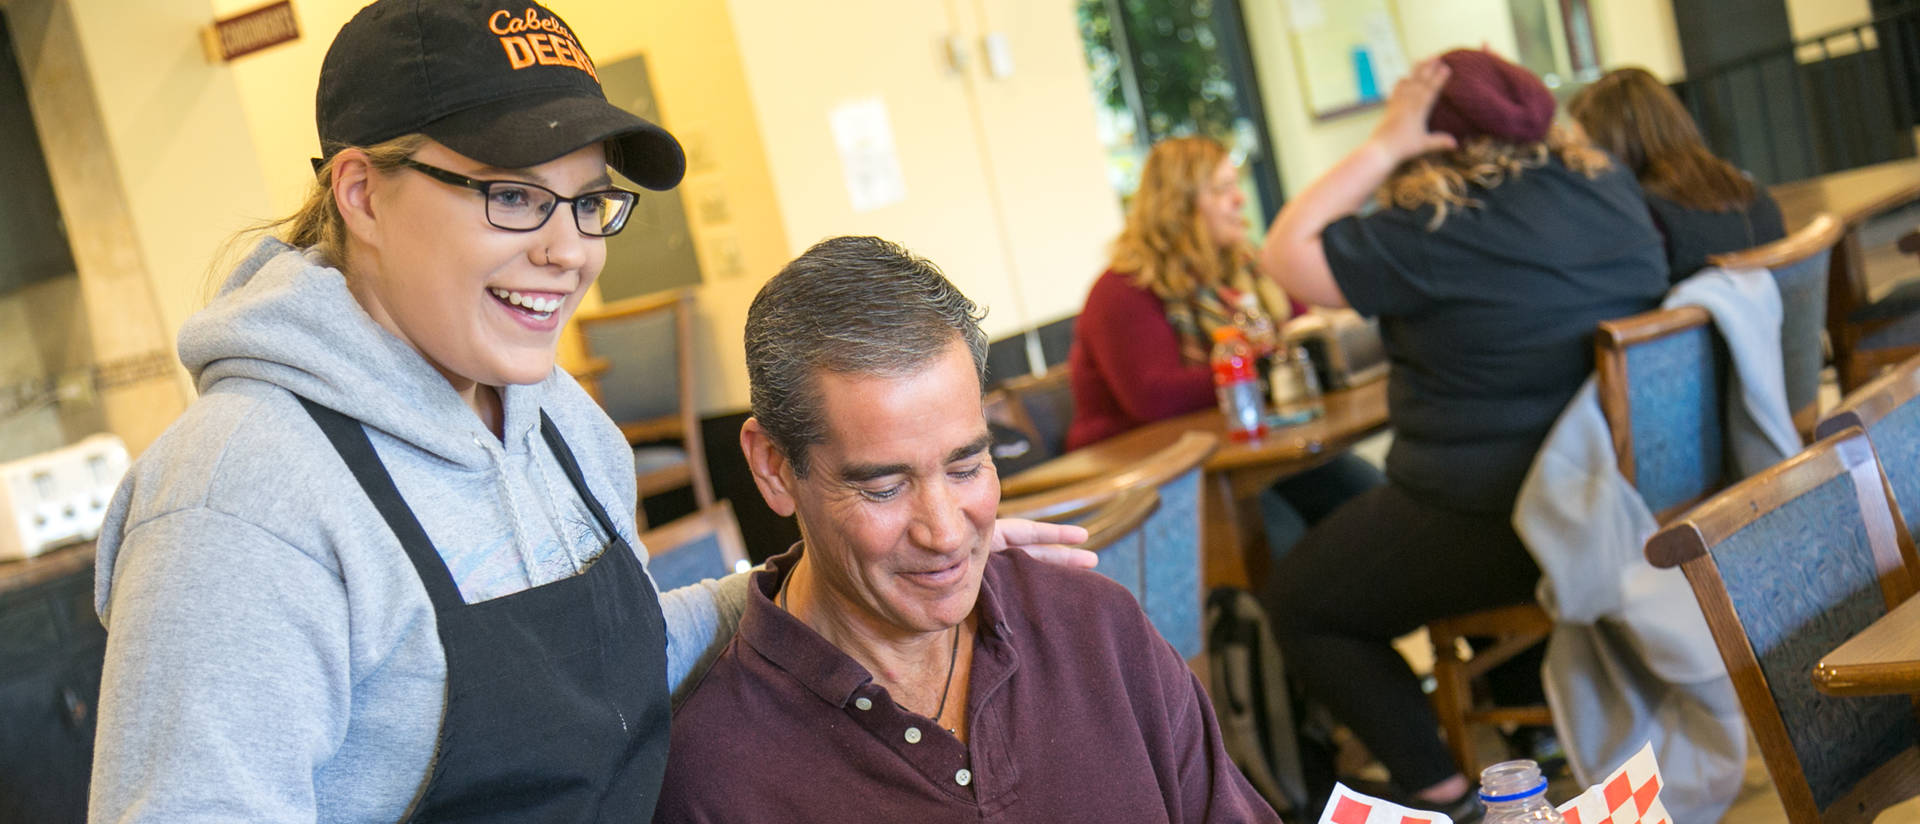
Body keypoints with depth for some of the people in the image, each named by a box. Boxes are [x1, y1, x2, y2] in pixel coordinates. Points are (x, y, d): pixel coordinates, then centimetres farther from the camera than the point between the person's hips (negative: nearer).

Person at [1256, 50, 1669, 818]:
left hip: (1497, 523, -8)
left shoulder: (1436, 235, -22)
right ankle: (1538, 704, 42)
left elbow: (1287, 255, -14)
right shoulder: (1611, 187, -1)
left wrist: (1382, 147, -15)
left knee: (1298, 604, 9)